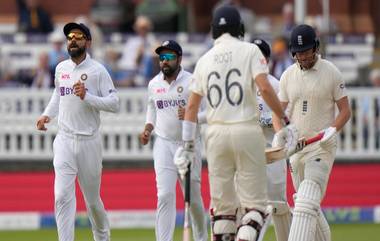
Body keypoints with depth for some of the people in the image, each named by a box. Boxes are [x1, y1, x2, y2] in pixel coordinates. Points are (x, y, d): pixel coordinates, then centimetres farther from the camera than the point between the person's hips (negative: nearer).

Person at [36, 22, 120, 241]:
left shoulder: (97, 70, -7)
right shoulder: (61, 69, 9)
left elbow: (115, 104, -11)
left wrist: (87, 97, -23)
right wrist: (47, 115, 12)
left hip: (89, 141, -3)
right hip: (64, 141, 3)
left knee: (92, 198, 10)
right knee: (62, 196, -12)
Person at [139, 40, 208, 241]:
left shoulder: (192, 82, -8)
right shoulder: (154, 84, 6)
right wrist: (148, 129, 6)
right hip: (164, 145, 2)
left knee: (193, 196, 7)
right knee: (165, 195, -10)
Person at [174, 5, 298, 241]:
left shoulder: (205, 59, 12)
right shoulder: (249, 50, 0)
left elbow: (192, 105, 11)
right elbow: (265, 88, -13)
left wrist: (188, 144, 15)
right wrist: (286, 122, -6)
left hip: (216, 133, 4)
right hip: (247, 130, -4)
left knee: (222, 203, 10)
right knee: (254, 201, -2)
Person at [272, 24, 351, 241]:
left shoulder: (331, 73, -3)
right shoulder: (288, 75, 9)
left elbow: (345, 111, 0)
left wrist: (333, 130, -19)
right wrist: (279, 133, -10)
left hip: (322, 147, -6)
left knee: (307, 202, -20)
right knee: (308, 205, 12)